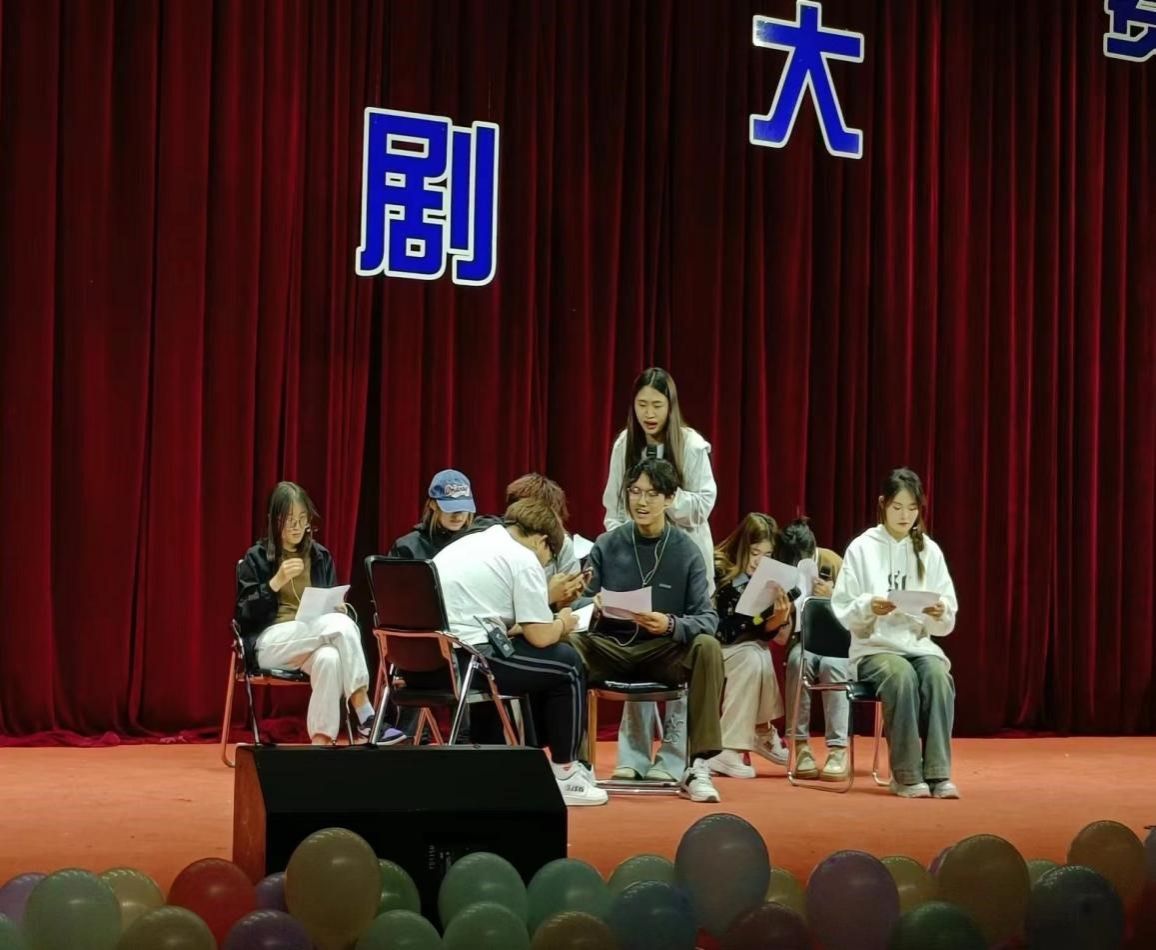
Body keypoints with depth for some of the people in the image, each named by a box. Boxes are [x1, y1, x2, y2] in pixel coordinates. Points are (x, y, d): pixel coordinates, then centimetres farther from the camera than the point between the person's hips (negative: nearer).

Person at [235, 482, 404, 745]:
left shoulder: (320, 556, 12)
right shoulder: (257, 557, 2)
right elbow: (244, 615, -6)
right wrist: (276, 582, -18)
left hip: (312, 642, 3)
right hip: (269, 642, -3)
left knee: (329, 658, -38)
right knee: (342, 625, -31)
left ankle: (321, 740, -37)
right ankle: (365, 716, -35)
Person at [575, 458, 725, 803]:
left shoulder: (686, 551, -1)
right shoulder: (607, 545, 2)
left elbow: (707, 618, -9)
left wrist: (671, 625, -29)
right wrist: (591, 606, -25)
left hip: (664, 651, -1)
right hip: (610, 646, 1)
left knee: (707, 647, -31)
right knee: (565, 645, -29)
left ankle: (698, 766, -24)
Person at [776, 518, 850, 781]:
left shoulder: (833, 563, -13)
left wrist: (833, 596, -27)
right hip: (803, 638, 1)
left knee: (832, 664, -36)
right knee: (797, 661, -34)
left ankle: (838, 749, -35)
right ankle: (800, 746, -30)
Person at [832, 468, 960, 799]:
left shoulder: (929, 551, 9)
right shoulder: (862, 548, 2)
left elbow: (947, 623, 8)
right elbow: (843, 612, -1)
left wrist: (940, 614, -14)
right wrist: (868, 607, -20)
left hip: (920, 644, 2)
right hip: (874, 647, -2)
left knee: (939, 675, -32)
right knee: (902, 676, -35)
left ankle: (938, 772, -30)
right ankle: (907, 775, -27)